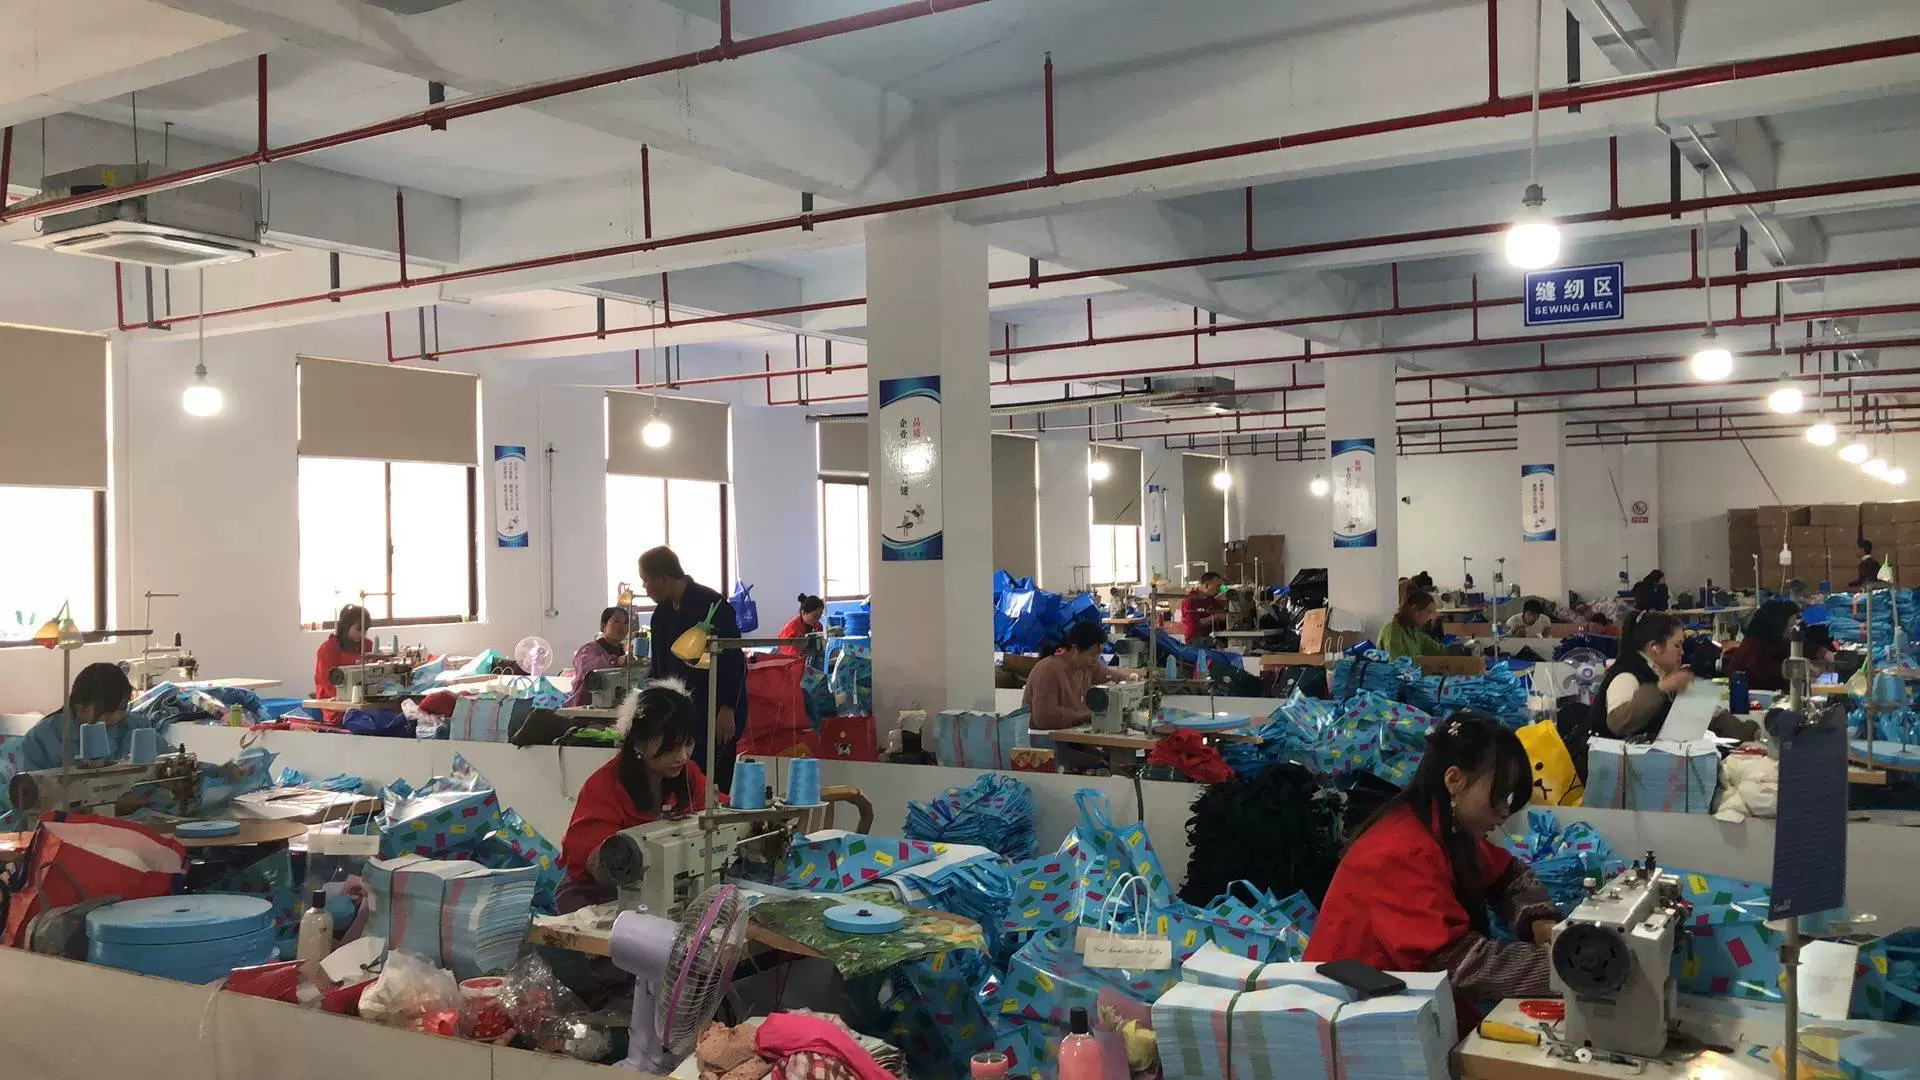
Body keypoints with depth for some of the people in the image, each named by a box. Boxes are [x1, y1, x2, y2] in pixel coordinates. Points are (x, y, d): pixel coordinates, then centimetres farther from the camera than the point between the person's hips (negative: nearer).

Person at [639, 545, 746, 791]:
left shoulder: (713, 605, -13)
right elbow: (660, 667, 19)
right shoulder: (662, 613, 11)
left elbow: (734, 660, -16)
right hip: (685, 709, 7)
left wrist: (727, 709, -18)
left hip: (719, 710, -7)